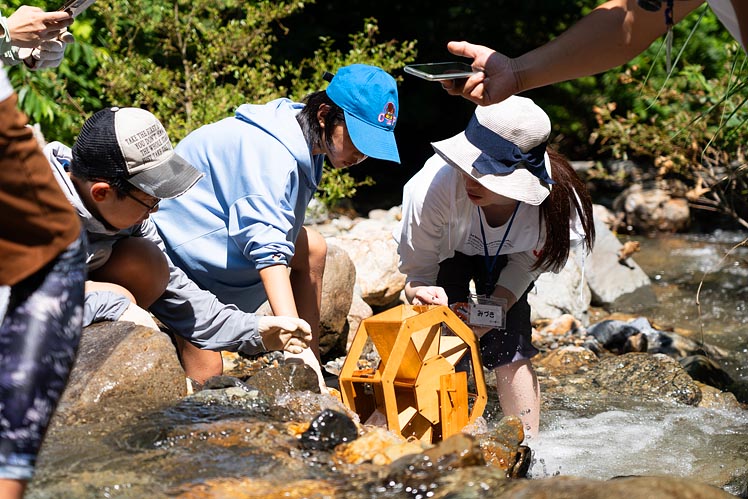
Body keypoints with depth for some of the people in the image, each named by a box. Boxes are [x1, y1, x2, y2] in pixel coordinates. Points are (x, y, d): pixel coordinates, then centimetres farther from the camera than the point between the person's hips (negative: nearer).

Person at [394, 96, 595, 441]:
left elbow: (526, 263, -18)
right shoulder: (434, 186, -44)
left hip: (506, 256, 1)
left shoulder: (552, 201, -38)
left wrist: (498, 304, -35)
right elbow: (417, 272, -27)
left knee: (510, 351, -11)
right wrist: (421, 293, -50)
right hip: (446, 252, -1)